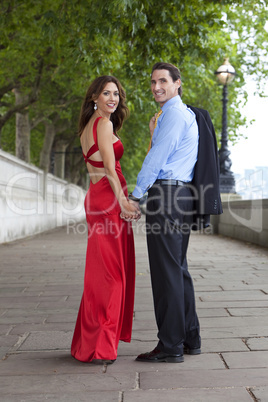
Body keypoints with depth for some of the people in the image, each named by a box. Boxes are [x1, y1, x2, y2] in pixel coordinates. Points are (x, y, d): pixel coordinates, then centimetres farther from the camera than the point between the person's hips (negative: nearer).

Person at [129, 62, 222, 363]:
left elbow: (157, 158, -13)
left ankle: (171, 346, -3)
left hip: (167, 194, -11)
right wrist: (154, 133, 16)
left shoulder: (174, 113, -9)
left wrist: (135, 195, -8)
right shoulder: (186, 114, 23)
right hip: (183, 193, 11)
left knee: (167, 270, -8)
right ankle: (190, 338, 21)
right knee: (178, 267, 14)